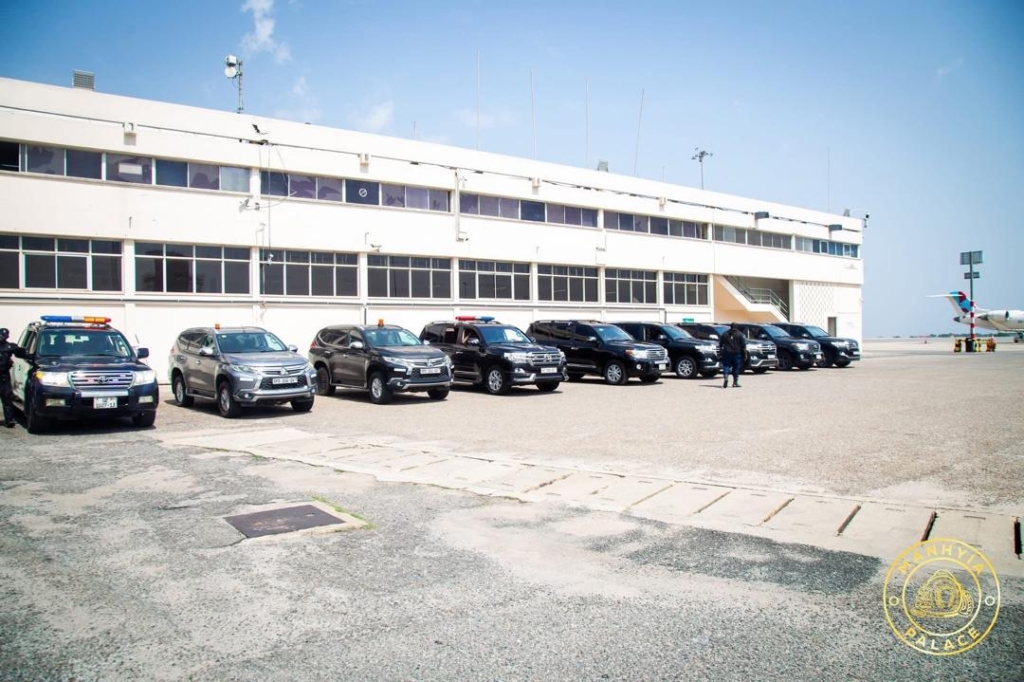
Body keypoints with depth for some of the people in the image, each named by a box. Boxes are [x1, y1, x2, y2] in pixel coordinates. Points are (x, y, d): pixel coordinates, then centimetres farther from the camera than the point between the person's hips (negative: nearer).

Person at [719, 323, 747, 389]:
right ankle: (735, 382, 10)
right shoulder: (740, 334, 0)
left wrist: (722, 350, 21)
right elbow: (743, 345, -3)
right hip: (737, 354, -1)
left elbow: (720, 343, 10)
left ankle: (725, 377, -24)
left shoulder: (725, 334, 7)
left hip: (727, 353, 1)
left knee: (726, 366, 1)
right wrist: (745, 353, 3)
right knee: (736, 368, 7)